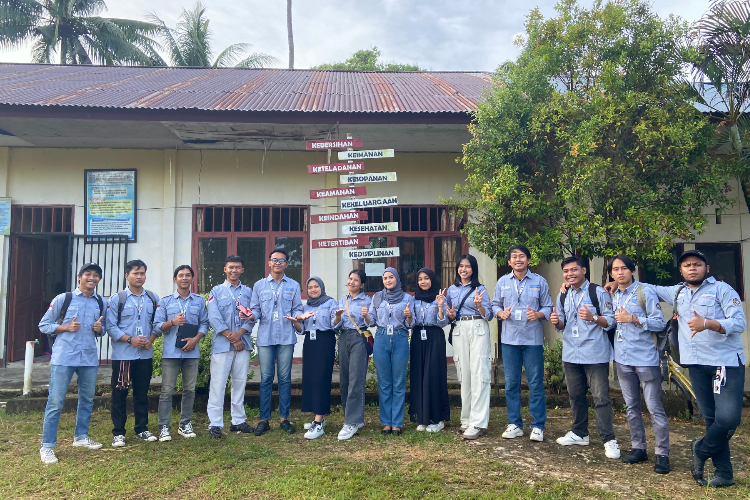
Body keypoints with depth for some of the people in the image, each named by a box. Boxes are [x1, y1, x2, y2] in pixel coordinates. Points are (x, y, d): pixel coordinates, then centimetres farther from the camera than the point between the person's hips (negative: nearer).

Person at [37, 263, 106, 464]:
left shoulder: (101, 303, 8)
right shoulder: (63, 299, -3)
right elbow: (44, 325, 1)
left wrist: (100, 329, -5)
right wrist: (67, 327, -14)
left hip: (89, 358, 5)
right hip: (63, 358, -4)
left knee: (87, 399, 15)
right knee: (55, 402, -2)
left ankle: (80, 436, 32)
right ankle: (47, 446, 9)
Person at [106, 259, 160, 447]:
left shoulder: (153, 298, 6)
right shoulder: (117, 298, -3)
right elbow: (111, 326, -7)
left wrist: (151, 339, -8)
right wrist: (130, 339, -17)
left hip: (146, 354, 3)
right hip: (123, 354, -3)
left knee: (142, 393, 12)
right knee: (119, 393, 3)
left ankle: (142, 429, 23)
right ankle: (118, 432, 14)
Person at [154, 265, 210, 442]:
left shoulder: (199, 301, 10)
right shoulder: (165, 301, 7)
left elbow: (204, 324, 6)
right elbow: (157, 325, 3)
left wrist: (195, 339, -9)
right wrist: (172, 322, -16)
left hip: (192, 352, 2)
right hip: (170, 352, -1)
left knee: (190, 389, 7)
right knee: (167, 390, -2)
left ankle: (185, 424, 19)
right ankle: (164, 427, 6)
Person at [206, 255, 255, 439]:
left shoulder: (248, 292, 12)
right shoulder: (216, 291, 6)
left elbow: (252, 316, 4)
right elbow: (214, 318, -4)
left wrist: (240, 333, -13)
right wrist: (231, 338, -10)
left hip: (243, 343, 3)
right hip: (221, 344, -3)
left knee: (240, 382, 8)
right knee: (218, 384, -3)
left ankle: (238, 421, 18)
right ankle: (215, 424, 3)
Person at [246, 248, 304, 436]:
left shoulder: (293, 285, 11)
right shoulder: (259, 285, 12)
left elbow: (298, 309, 7)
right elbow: (256, 310, 7)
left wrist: (296, 316, -14)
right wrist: (251, 315, -14)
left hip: (286, 337, 0)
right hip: (265, 337, 0)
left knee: (285, 378, 3)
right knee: (266, 379, 1)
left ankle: (284, 418, 13)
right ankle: (264, 419, 9)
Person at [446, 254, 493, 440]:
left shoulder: (480, 289, 3)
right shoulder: (452, 290, 14)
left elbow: (488, 315, 0)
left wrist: (479, 305, -19)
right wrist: (451, 315, -5)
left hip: (478, 330, -4)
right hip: (459, 331, 4)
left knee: (478, 374, -9)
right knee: (463, 374, 6)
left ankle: (478, 423, -9)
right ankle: (467, 419, 16)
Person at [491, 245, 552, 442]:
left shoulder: (539, 282, 3)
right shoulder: (502, 282, 8)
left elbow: (548, 307, 3)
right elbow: (495, 305, 10)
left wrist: (538, 314, -17)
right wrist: (501, 313, -11)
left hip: (533, 339, -2)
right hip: (509, 338, 2)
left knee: (536, 383, 2)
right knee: (511, 383, 8)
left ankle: (538, 426, 14)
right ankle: (514, 424, 20)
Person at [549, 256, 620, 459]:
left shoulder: (598, 292, -7)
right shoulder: (563, 296, 11)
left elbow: (611, 320, -9)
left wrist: (593, 318, -26)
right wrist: (556, 321, -6)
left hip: (595, 354, -6)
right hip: (571, 354, 6)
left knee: (601, 397, -4)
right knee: (575, 395, 16)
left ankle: (609, 440, 6)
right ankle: (579, 433, 31)